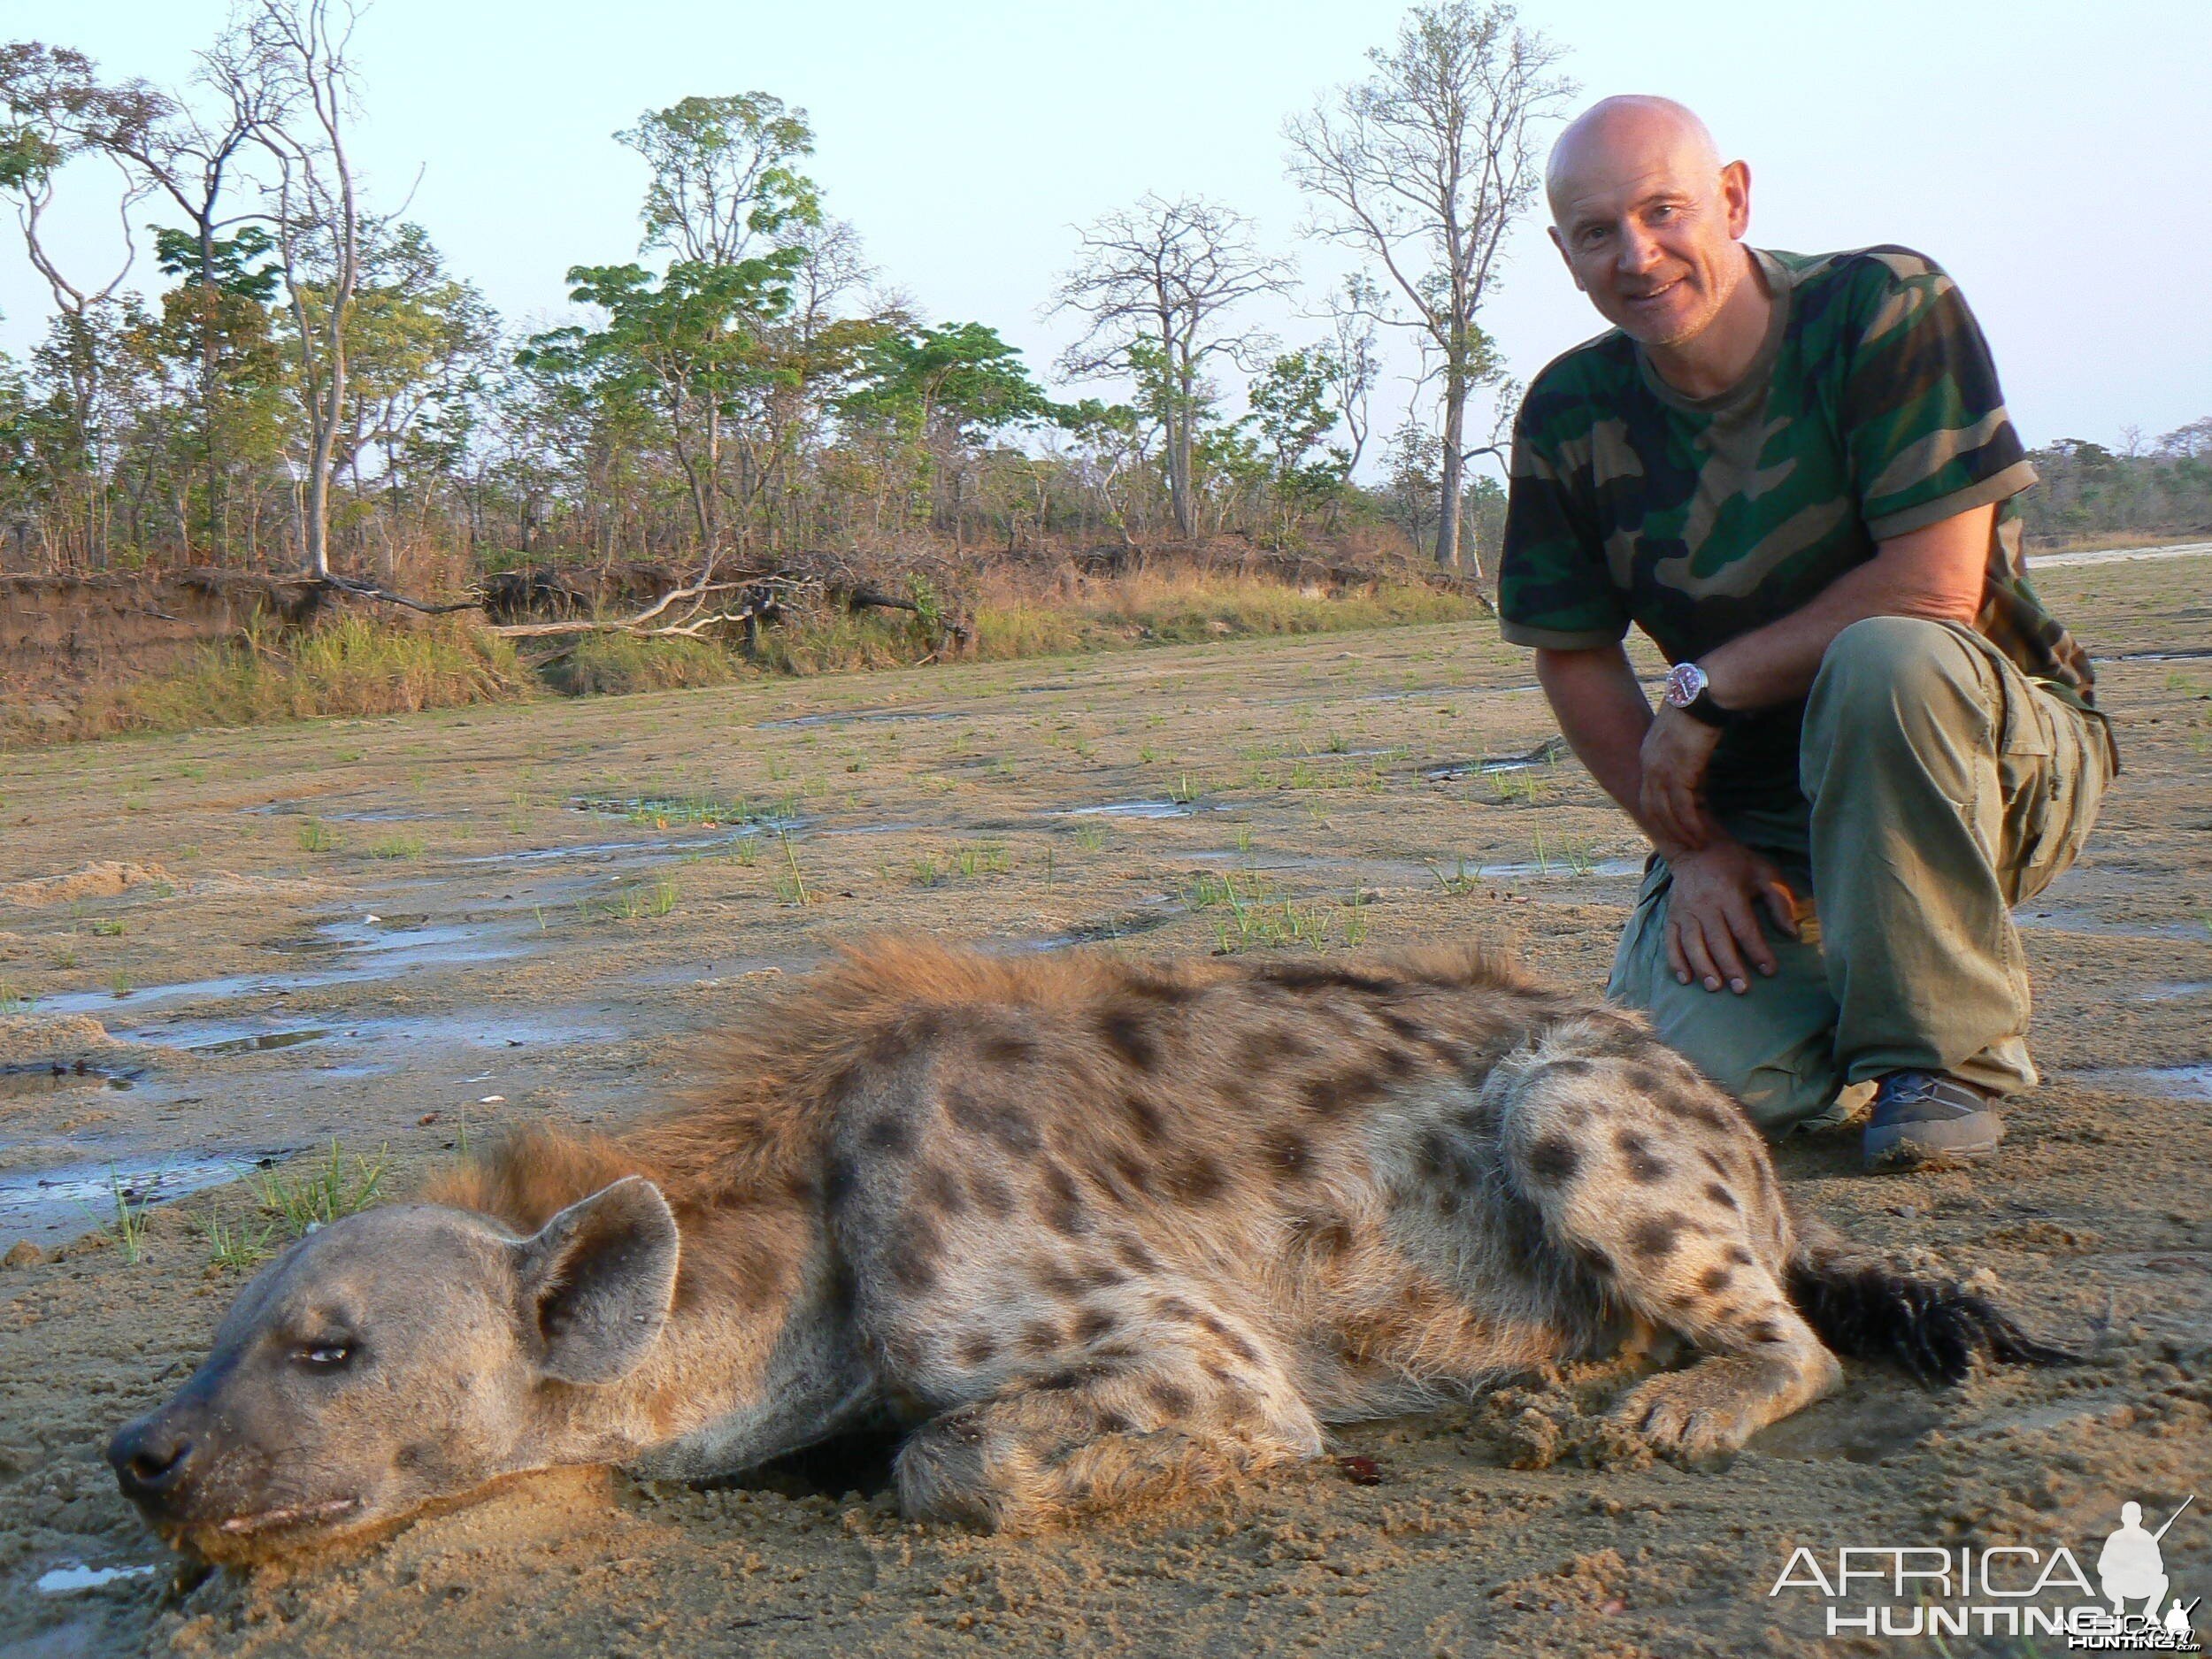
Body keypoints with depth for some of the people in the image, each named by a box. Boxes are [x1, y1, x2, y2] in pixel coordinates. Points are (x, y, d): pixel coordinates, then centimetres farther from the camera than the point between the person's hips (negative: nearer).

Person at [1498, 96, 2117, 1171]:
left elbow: (1938, 586, -22)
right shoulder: (1570, 417, -4)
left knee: (1887, 658, -37)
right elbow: (1574, 661, 3)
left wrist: (1707, 688, -17)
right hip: (1757, 814, 3)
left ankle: (1946, 1049, -18)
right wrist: (1692, 847, -6)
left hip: (1994, 767, -3)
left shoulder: (1885, 306, -15)